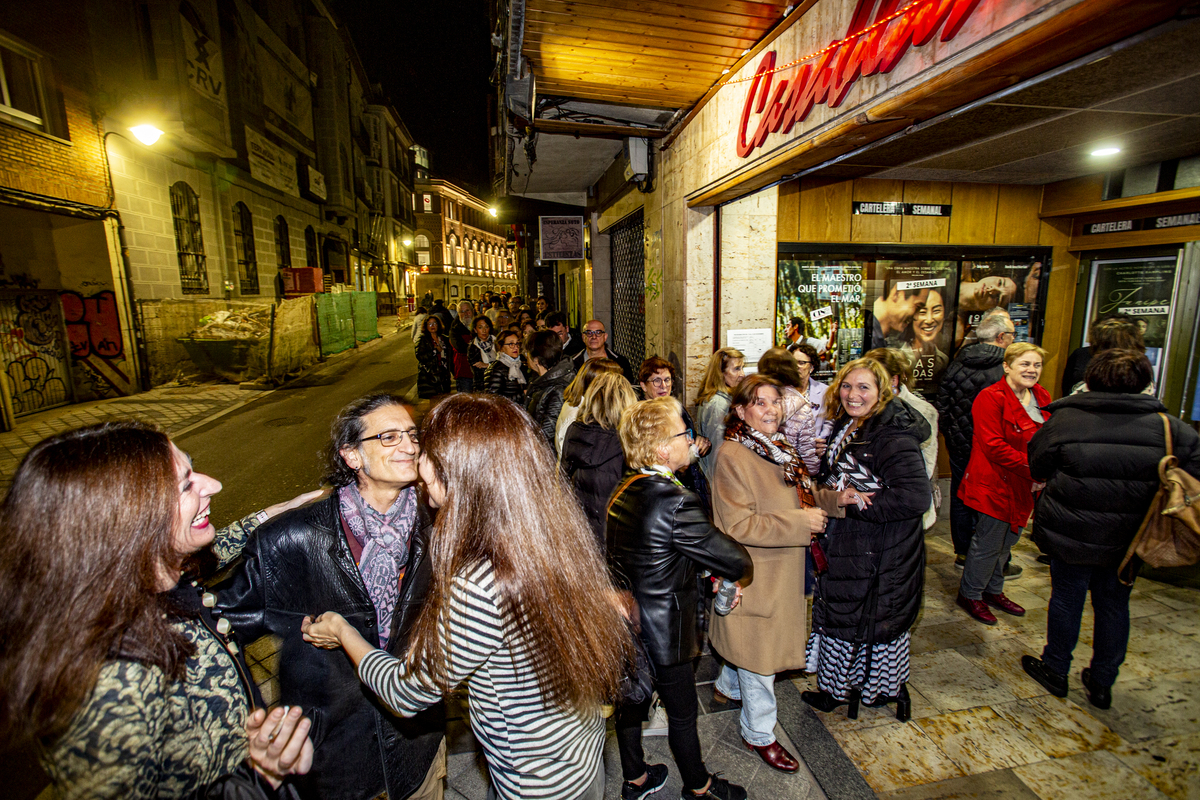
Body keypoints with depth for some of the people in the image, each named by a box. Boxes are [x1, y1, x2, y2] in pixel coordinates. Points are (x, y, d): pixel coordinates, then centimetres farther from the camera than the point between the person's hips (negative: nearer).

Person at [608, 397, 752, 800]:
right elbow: (736, 561, -24)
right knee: (682, 714, 18)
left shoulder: (625, 491, -4)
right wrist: (738, 559, -2)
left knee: (632, 702, 25)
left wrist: (709, 573, 2)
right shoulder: (675, 502, -31)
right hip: (662, 633, -7)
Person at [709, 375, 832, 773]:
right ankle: (758, 733, 32)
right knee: (758, 652, 9)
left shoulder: (779, 449, 4)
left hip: (781, 571, 8)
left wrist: (836, 499, -2)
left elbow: (797, 498, 15)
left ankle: (728, 687, 51)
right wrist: (800, 523, -26)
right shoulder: (732, 456, -24)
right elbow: (738, 526, -27)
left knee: (749, 643, 25)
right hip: (752, 575, -8)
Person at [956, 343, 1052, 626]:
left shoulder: (1043, 399, 10)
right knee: (988, 543, 2)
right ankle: (970, 594, 21)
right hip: (995, 484, -8)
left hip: (1025, 486, 8)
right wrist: (1032, 468, -23)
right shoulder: (991, 398, -16)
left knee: (1007, 541, 20)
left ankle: (993, 590, 38)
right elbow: (993, 446, -21)